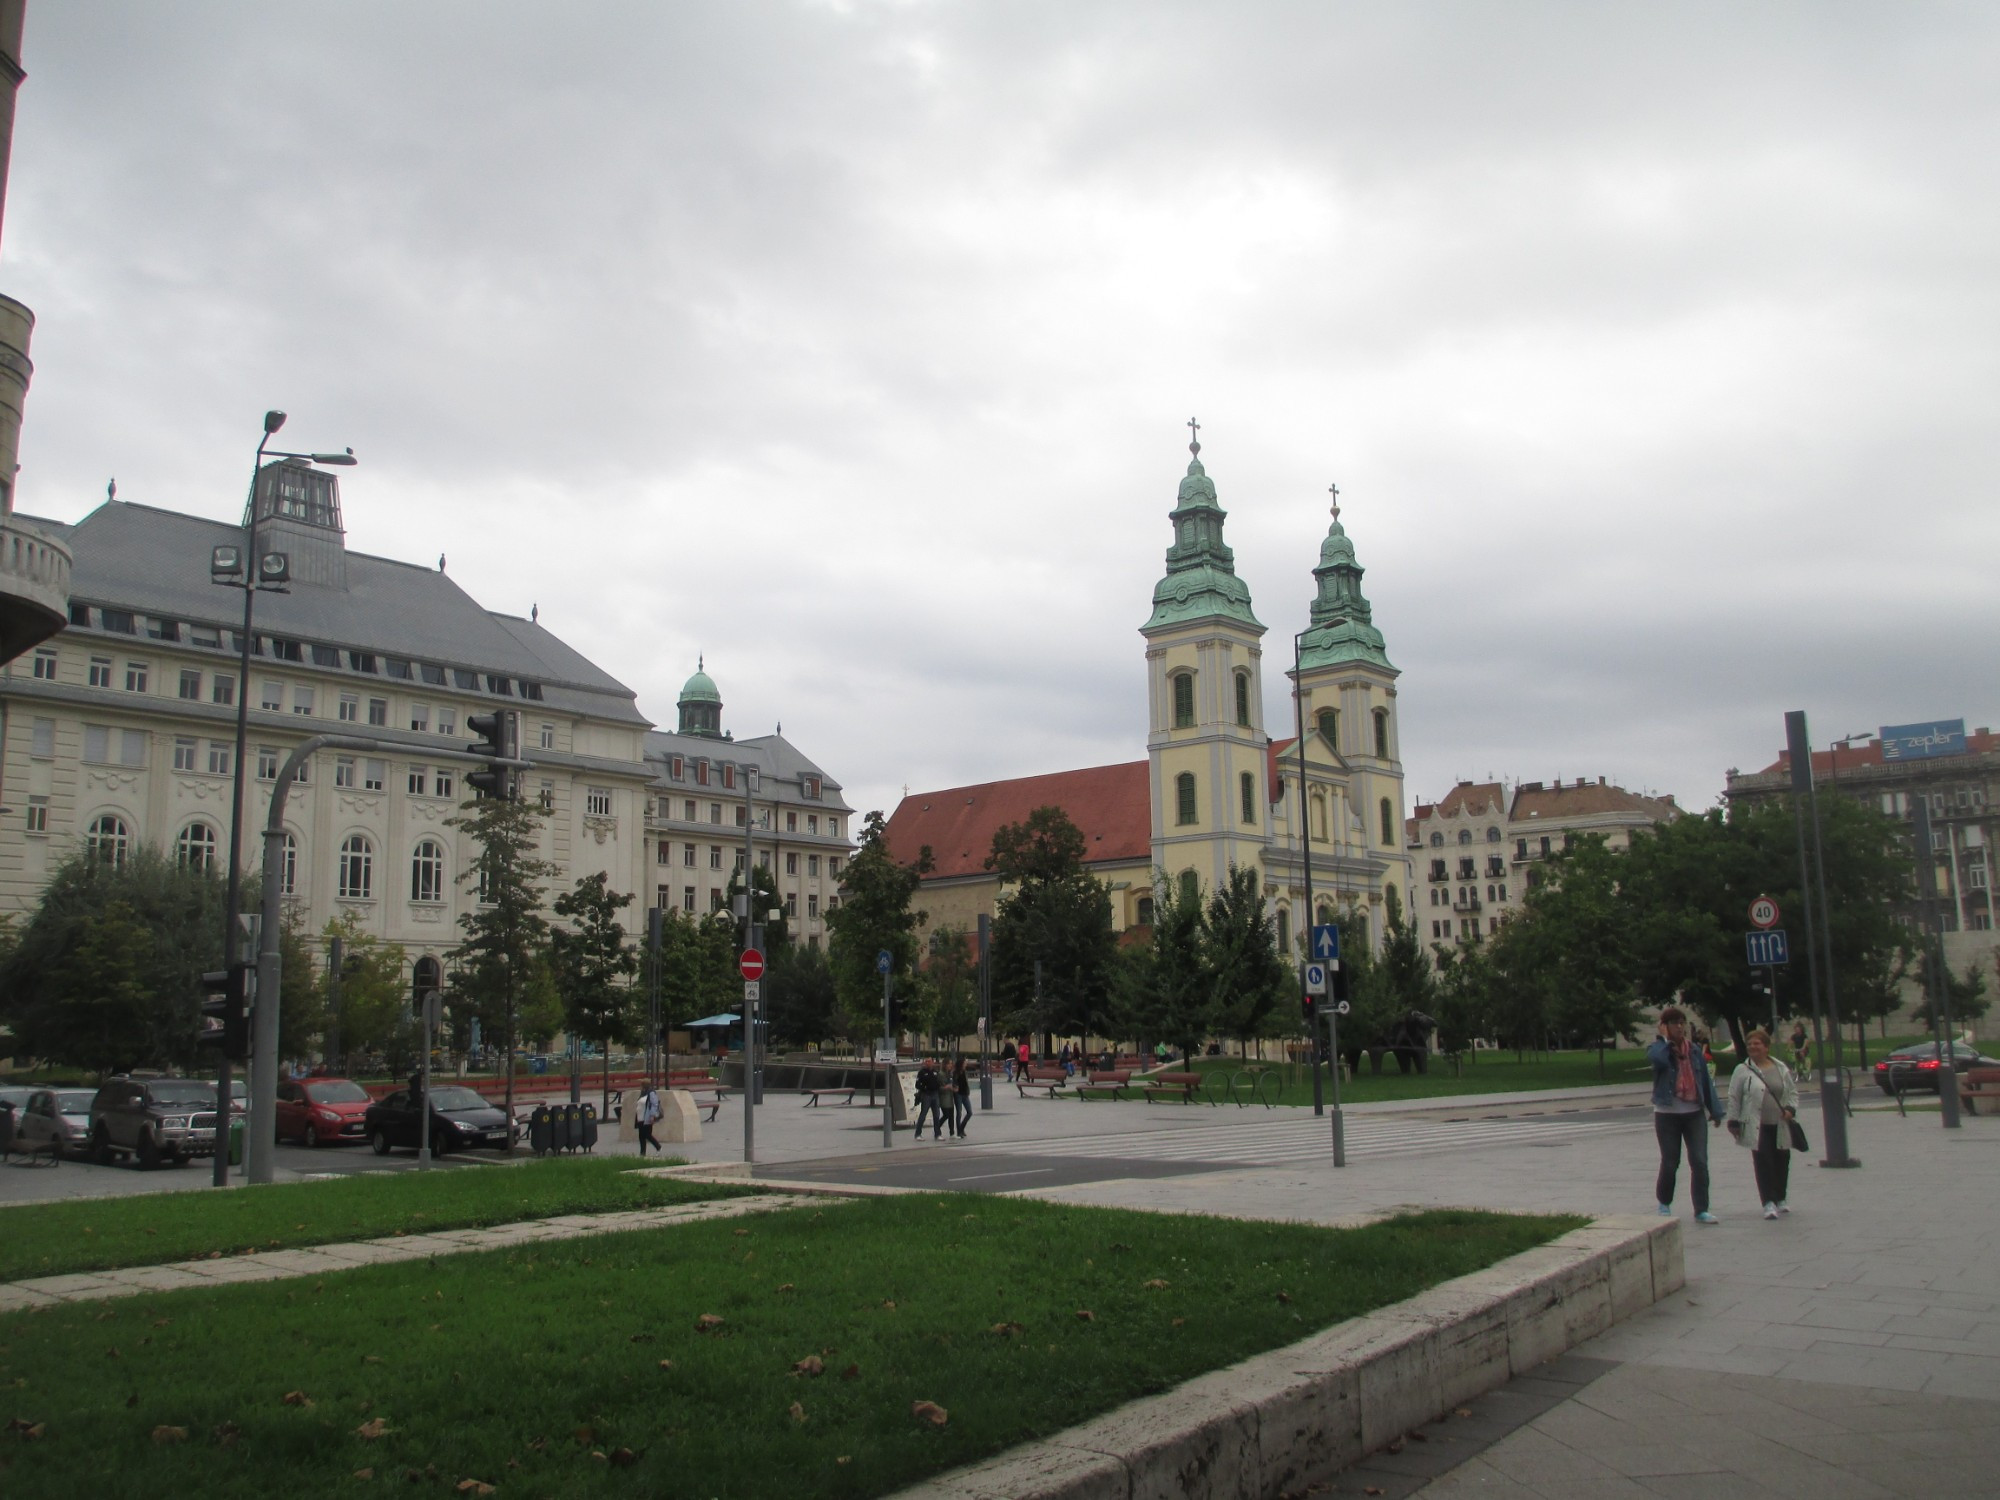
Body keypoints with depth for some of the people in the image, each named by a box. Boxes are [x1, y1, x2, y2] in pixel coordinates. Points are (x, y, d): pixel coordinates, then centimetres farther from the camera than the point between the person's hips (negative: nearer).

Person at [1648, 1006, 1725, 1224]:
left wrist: (1715, 1110, 5)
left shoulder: (1695, 1051, 7)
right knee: (1670, 1163, 4)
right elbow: (1655, 1058, -30)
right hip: (1667, 1114, -3)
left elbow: (1706, 1081, 9)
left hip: (1694, 1113, 3)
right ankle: (1664, 1204, 24)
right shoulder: (1659, 1049, -4)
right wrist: (1666, 1039, -13)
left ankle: (1701, 1210, 2)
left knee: (1700, 1162, -3)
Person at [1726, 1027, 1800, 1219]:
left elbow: (1793, 1091, 15)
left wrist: (1791, 1109, -2)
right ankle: (1768, 1203, -7)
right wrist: (1734, 1121, -3)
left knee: (1782, 1161, 12)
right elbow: (1734, 1098, -1)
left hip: (1780, 1125, 4)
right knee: (1763, 1163, -9)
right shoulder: (1743, 1071, -3)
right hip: (1757, 1127, -4)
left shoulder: (1781, 1068, 8)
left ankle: (1780, 1199, 29)